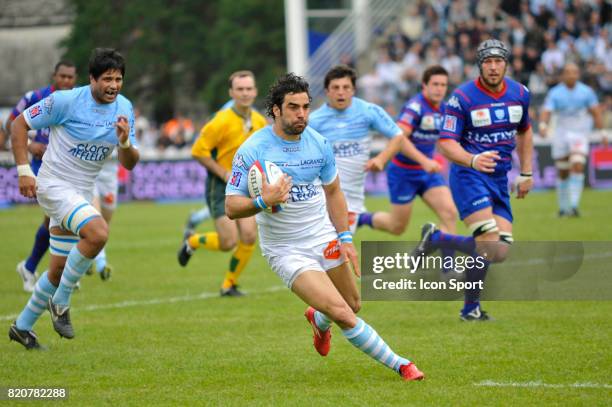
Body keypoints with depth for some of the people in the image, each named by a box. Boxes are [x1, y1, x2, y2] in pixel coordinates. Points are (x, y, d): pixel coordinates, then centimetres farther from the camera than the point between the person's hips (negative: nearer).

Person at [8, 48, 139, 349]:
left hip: (81, 193, 7)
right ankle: (60, 302, -13)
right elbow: (20, 123, -8)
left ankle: (22, 326, 29)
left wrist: (125, 143, -21)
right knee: (98, 233, -29)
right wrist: (23, 170, -15)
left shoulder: (124, 109, 0)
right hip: (54, 185, -7)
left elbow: (129, 163, 2)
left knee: (60, 268, 11)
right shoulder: (66, 101, -17)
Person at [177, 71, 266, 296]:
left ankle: (229, 284, 9)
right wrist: (225, 174, -17)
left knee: (249, 236, -9)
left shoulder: (260, 122, 3)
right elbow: (198, 151, -15)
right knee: (229, 241, -11)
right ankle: (192, 242, 21)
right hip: (221, 185, -5)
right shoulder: (222, 121, -17)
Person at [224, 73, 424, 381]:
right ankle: (399, 365, -4)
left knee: (353, 305, 14)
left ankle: (319, 320, 50)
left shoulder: (319, 143, -2)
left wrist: (345, 238, 8)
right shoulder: (252, 150, -17)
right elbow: (231, 207, -16)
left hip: (325, 238, 5)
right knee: (342, 314, -17)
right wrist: (263, 202, -34)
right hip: (286, 250, -5)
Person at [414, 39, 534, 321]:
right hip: (469, 175, -6)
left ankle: (435, 239, 15)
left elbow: (524, 131, 24)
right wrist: (473, 161, -34)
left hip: (499, 180, 6)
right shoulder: (462, 97, -12)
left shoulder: (520, 94, 5)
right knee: (489, 246, -22)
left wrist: (526, 173, 20)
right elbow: (446, 143, -15)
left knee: (501, 252, -4)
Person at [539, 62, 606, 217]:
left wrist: (602, 133, 0)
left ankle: (574, 205, -21)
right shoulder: (554, 93, -2)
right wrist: (543, 125, -34)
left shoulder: (586, 92, 1)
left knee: (578, 166, -20)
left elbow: (596, 113, 5)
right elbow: (546, 111, -14)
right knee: (562, 172, 6)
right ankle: (563, 207, 22)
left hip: (580, 135, -1)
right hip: (561, 135, 1)